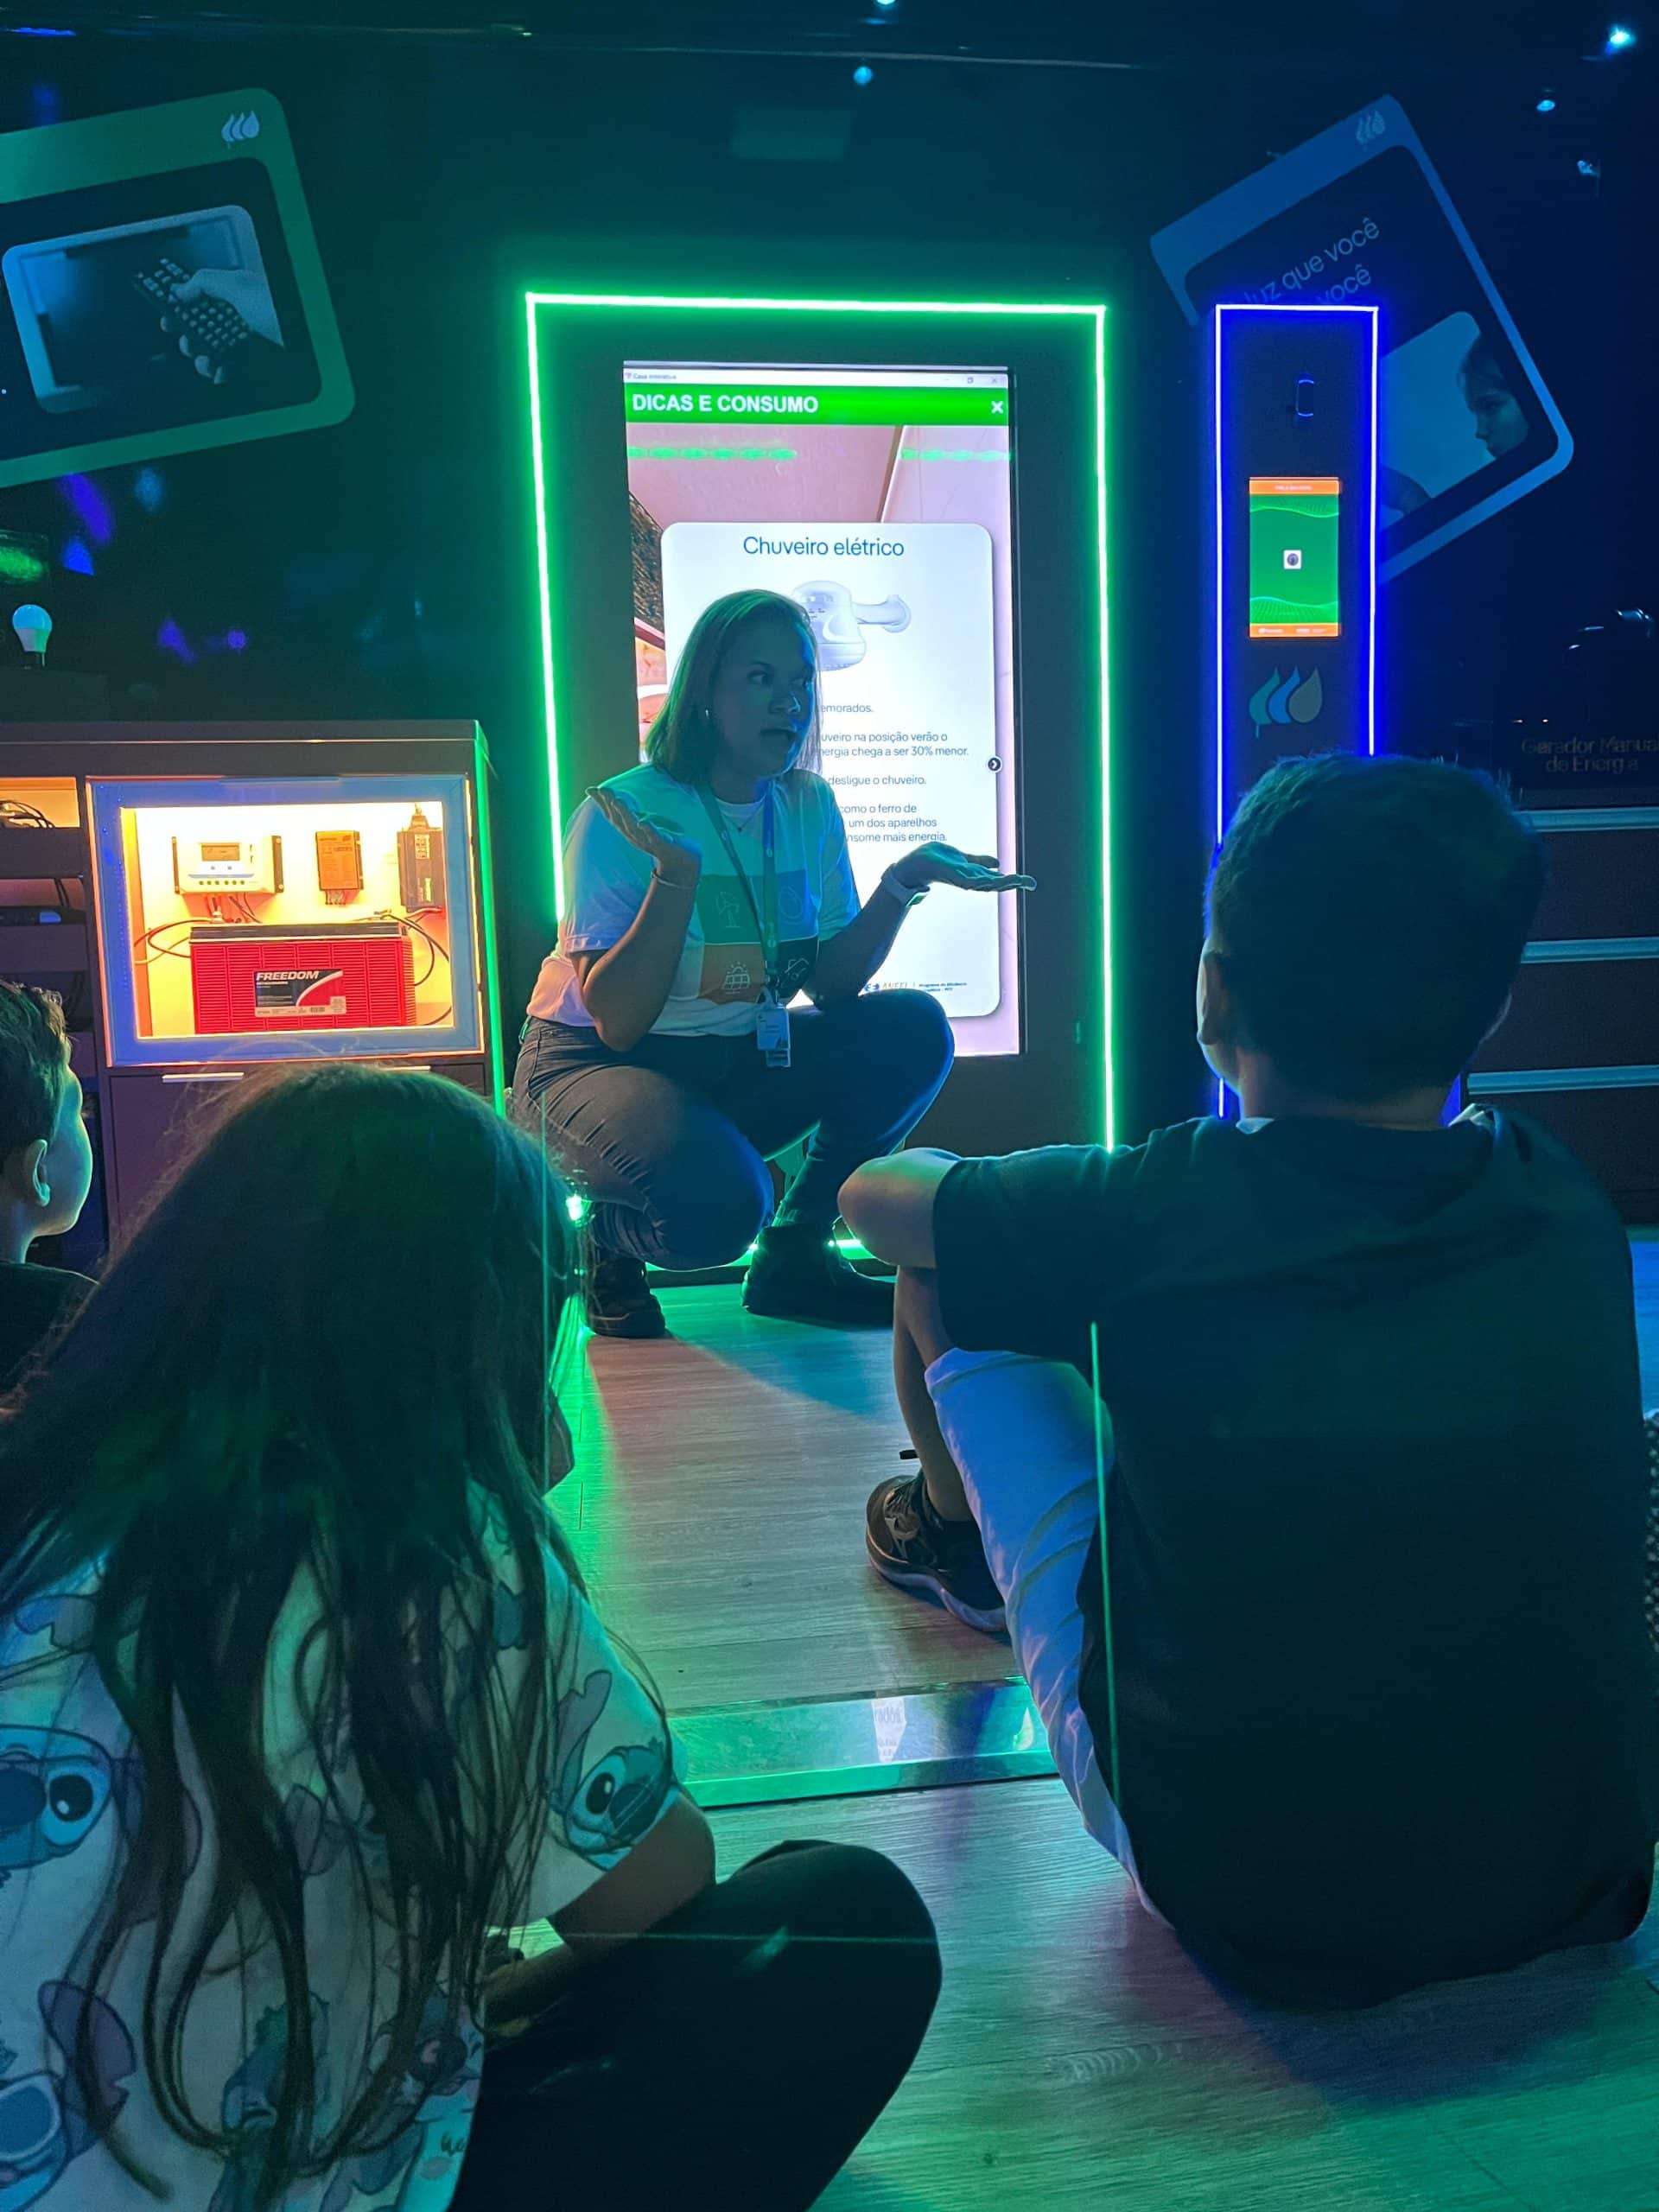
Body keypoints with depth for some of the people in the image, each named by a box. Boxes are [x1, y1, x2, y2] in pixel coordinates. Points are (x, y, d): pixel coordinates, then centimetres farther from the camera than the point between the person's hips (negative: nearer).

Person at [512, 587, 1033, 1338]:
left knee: (910, 1031, -16)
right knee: (716, 1199, -35)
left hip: (739, 1064, 6)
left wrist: (903, 883, -17)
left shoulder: (809, 808, 1)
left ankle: (794, 1255, -1)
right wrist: (678, 877, -34)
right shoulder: (622, 813, -17)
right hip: (594, 1064, -6)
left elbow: (829, 986, -4)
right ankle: (610, 1241, 3)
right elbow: (617, 1022, -22)